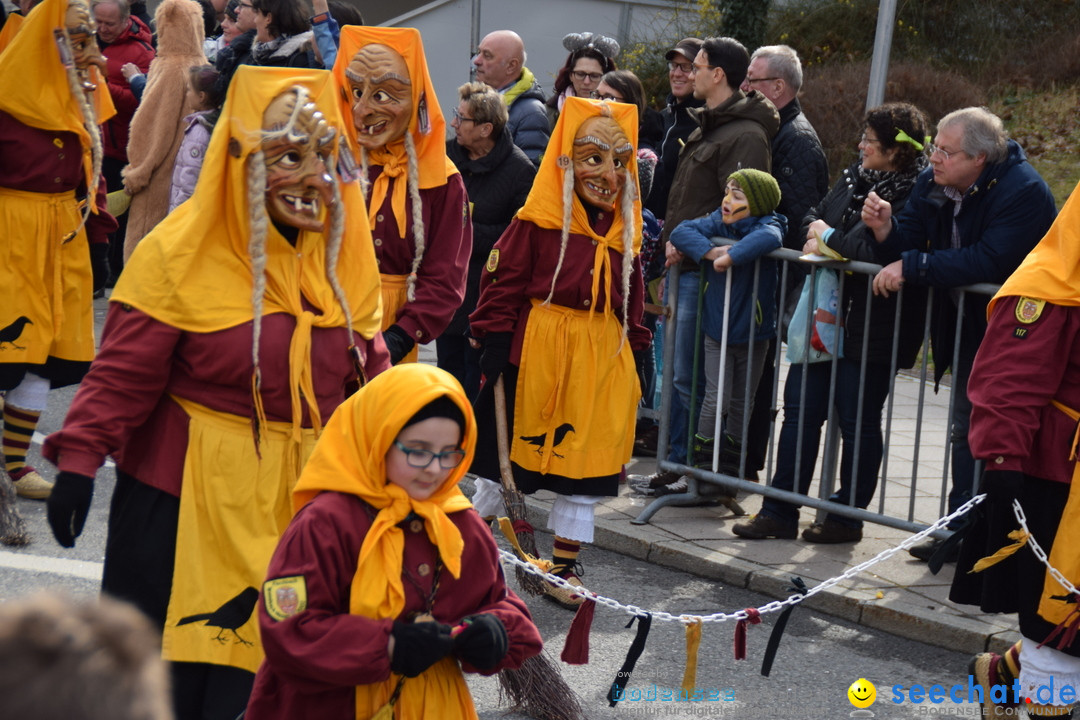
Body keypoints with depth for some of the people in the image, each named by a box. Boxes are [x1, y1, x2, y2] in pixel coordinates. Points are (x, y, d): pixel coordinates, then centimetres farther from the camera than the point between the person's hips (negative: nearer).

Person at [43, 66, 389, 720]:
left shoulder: (345, 255, 4)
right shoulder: (181, 252, -12)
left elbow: (370, 370, 11)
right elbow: (123, 374, -12)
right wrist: (79, 462, -20)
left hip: (304, 498, 4)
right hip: (186, 498, -4)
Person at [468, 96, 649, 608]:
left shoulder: (623, 230, 9)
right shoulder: (537, 221, -8)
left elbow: (631, 301, 18)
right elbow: (502, 285, -8)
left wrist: (637, 352, 14)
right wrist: (494, 348, -13)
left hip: (600, 358, 5)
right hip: (536, 352, -5)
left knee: (586, 464, 7)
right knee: (512, 451, 6)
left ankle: (564, 568, 18)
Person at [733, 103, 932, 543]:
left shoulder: (914, 196, -16)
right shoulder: (856, 177, 10)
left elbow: (878, 253, -28)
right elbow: (814, 217, 20)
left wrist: (830, 238, -13)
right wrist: (815, 234, -4)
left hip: (870, 329, -8)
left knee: (858, 421, 5)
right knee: (800, 407, 9)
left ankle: (847, 517, 19)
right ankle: (780, 512, 16)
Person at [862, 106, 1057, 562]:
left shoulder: (1024, 192, -25)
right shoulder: (933, 183, -3)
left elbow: (987, 262, -34)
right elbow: (910, 245, -1)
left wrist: (911, 267, -32)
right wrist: (886, 230, -23)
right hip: (966, 325, 8)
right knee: (965, 429, 14)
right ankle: (962, 530, 24)